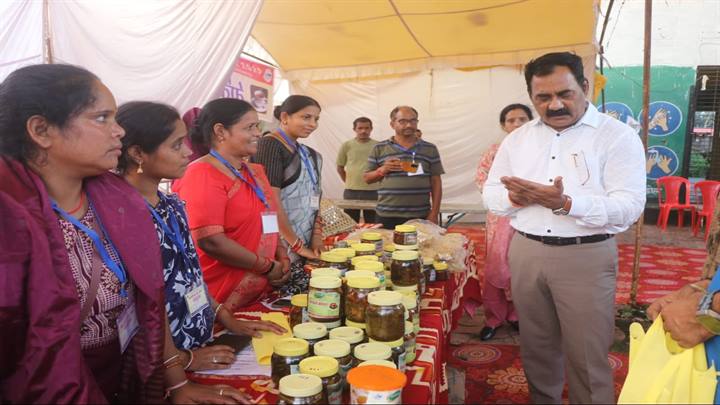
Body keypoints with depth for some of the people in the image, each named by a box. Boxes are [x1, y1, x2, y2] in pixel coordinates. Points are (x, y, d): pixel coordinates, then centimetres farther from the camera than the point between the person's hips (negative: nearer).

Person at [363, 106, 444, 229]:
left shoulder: (430, 149, 7)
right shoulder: (379, 149, 6)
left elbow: (436, 182, 6)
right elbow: (367, 179, 10)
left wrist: (434, 214, 0)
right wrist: (381, 170, -10)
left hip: (420, 217, 0)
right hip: (387, 217, 0)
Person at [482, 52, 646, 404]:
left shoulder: (618, 136, -6)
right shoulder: (517, 138, 8)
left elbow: (629, 206, -14)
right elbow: (490, 195, 10)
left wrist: (565, 203, -27)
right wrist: (514, 197, -13)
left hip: (586, 257, -4)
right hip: (525, 253, 4)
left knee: (586, 357, 5)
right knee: (536, 347, 17)